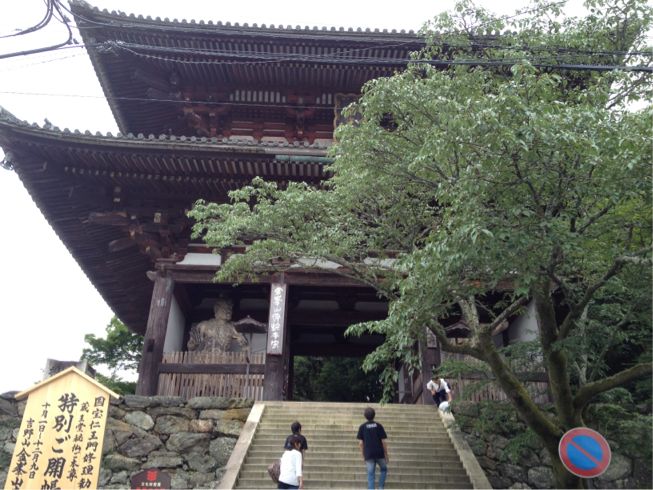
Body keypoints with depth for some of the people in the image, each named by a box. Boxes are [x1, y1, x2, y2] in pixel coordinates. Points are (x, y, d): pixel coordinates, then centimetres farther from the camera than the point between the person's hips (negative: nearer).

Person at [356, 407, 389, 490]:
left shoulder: (362, 427, 3)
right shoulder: (379, 426, 1)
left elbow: (360, 443, 0)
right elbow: (384, 442, -1)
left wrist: (363, 456, 9)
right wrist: (386, 455, 7)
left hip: (369, 455, 0)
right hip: (380, 454, 0)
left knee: (371, 474, 5)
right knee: (384, 470, 22)